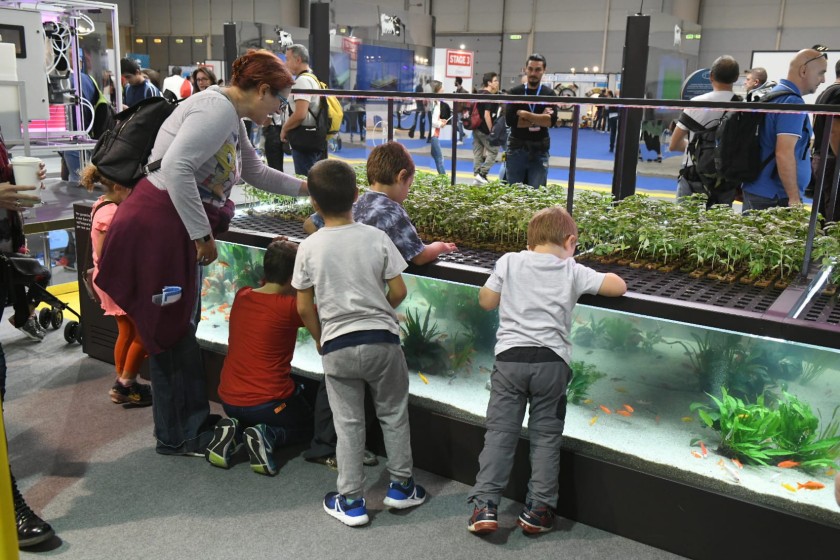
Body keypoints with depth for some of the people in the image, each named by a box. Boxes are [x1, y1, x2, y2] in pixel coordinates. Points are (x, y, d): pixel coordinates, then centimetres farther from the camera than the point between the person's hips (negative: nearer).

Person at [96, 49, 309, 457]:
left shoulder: (232, 119, 16)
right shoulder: (217, 109, -17)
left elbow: (256, 173, 31)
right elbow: (176, 167, -29)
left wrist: (304, 187, 34)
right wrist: (203, 235, -24)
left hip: (180, 229, 10)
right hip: (159, 226, -10)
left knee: (181, 329, 16)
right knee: (172, 332, 0)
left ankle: (191, 427, 28)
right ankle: (178, 437, 15)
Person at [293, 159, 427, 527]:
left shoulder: (310, 247, -5)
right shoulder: (377, 238, -6)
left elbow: (304, 307, -2)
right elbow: (398, 292, -4)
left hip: (337, 346, 0)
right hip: (382, 339, 0)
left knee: (348, 423, 11)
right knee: (393, 414, 17)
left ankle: (351, 502, 18)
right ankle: (401, 487, 29)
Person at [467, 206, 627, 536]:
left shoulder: (509, 262, 6)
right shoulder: (573, 271, 3)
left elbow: (486, 302, 11)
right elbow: (618, 287, 4)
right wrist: (594, 277, 22)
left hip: (510, 357, 1)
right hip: (552, 361, 0)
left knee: (499, 432, 6)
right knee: (546, 437, 10)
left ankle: (485, 505, 4)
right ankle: (538, 510, 15)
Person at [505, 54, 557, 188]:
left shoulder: (549, 94, 2)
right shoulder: (515, 92, 2)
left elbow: (551, 121, -13)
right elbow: (510, 119, -12)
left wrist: (524, 114, -14)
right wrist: (539, 120, -11)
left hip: (539, 150, 0)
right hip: (516, 148, 1)